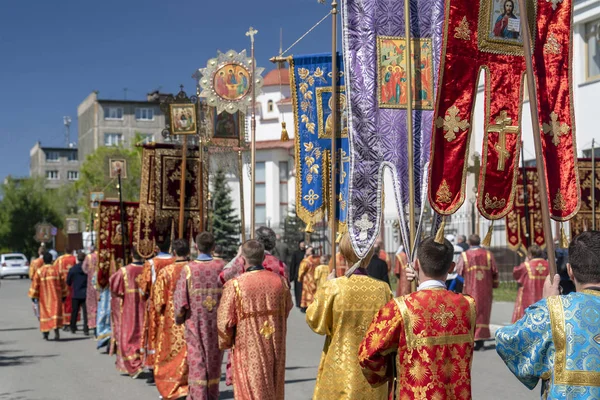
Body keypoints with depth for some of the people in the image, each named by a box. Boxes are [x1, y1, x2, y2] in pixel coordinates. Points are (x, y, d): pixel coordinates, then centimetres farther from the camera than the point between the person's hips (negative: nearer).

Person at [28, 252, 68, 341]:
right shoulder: (57, 269, -1)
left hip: (44, 297, 0)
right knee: (56, 312, 0)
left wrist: (33, 296, 4)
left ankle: (45, 333, 14)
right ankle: (56, 330, -18)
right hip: (55, 296, 0)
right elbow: (63, 283, 5)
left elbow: (35, 284, -4)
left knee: (45, 313, 11)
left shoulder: (39, 271, -6)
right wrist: (64, 295, 15)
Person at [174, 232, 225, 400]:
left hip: (196, 323, -2)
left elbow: (180, 297, -9)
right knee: (214, 360, 17)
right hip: (217, 323, 3)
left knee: (197, 363, 2)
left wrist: (179, 318, 7)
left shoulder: (189, 269, -11)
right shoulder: (222, 266, -6)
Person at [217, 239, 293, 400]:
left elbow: (225, 320, -11)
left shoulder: (235, 285, -16)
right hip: (275, 346, 4)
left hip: (249, 348, -4)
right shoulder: (280, 281, -4)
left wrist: (225, 342, 8)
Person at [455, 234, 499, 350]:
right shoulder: (488, 254, 0)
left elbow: (459, 271, 0)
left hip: (470, 290, -2)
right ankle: (480, 342, 8)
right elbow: (495, 272, 1)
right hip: (485, 290, 2)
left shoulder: (464, 255, -6)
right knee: (483, 314, 10)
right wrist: (495, 284, 15)